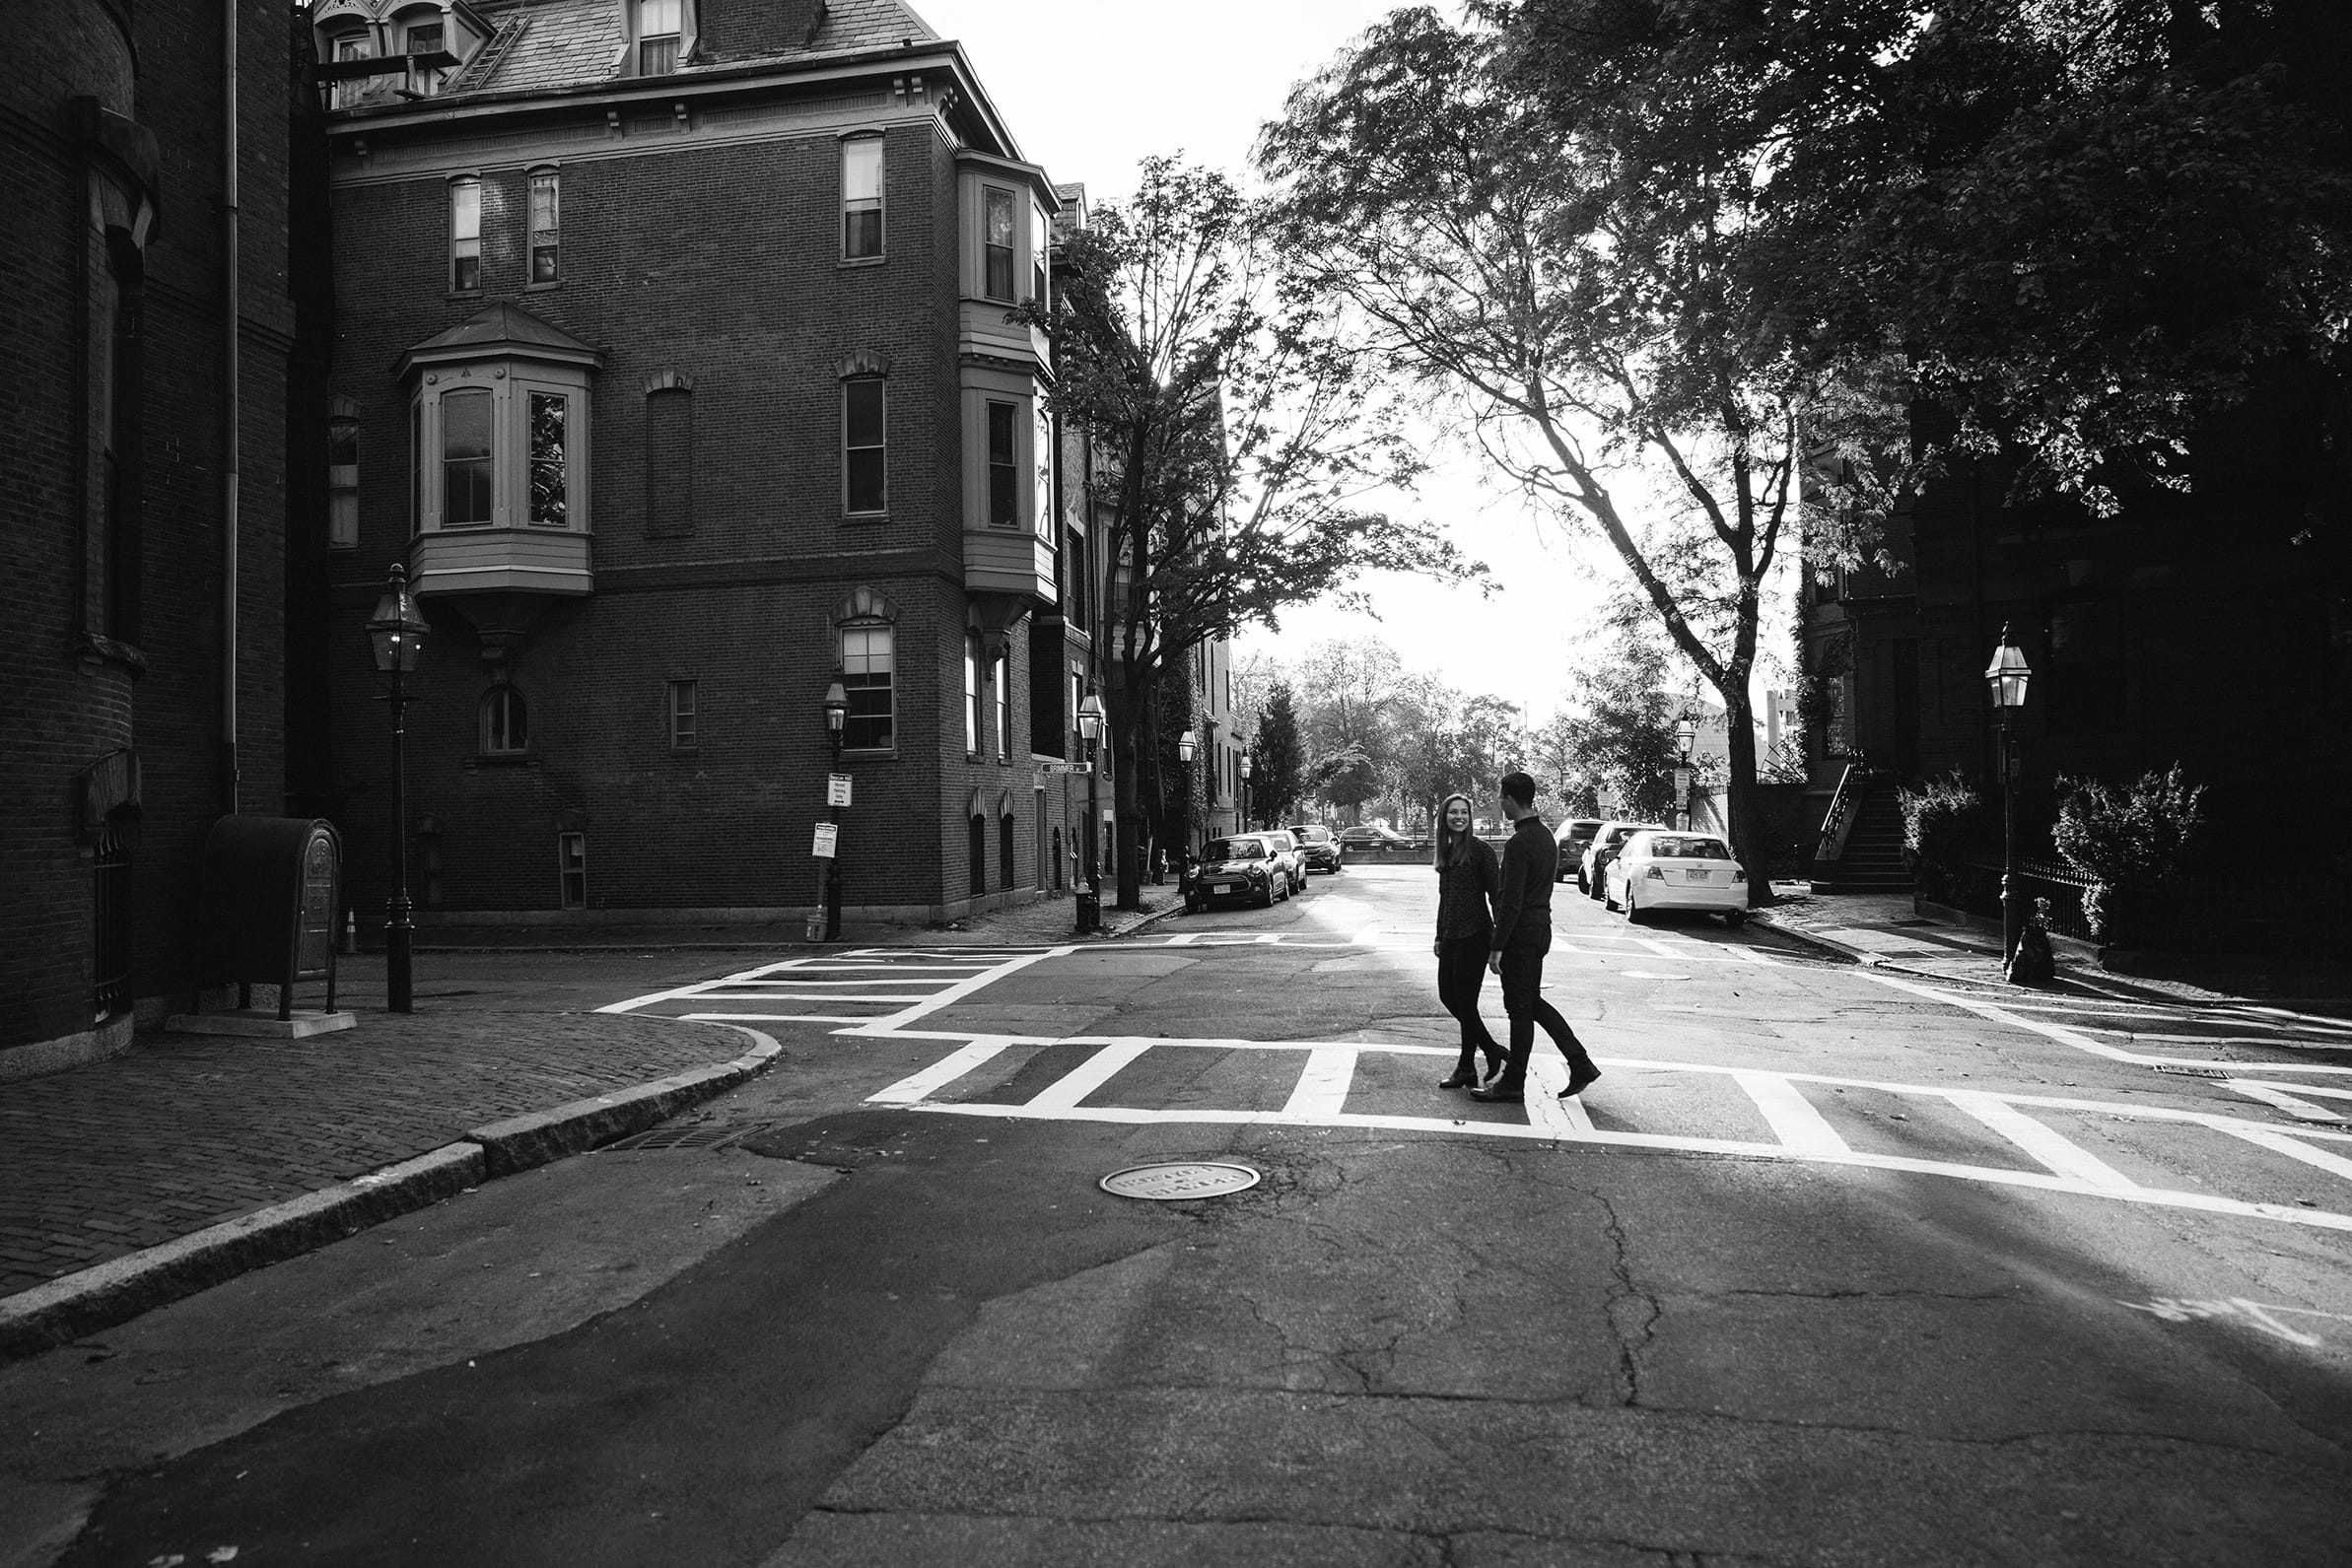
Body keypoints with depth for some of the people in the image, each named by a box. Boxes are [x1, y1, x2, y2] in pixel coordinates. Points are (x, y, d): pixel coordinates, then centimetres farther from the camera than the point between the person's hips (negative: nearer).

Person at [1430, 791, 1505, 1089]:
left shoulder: (1479, 849, -9)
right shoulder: (1445, 851, 13)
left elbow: (1494, 892, -11)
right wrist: (1439, 935, 18)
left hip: (1474, 934, -8)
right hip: (1451, 935, 8)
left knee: (1465, 1000, -2)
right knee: (1447, 995, 9)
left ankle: (1466, 1068, 12)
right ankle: (1491, 1050, 24)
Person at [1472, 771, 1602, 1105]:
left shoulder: (1519, 843, -20)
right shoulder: (1546, 836, 10)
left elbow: (1511, 902, -22)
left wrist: (1496, 948, -18)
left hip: (1521, 934, -9)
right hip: (1541, 928, 9)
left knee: (1520, 1008, 0)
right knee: (1533, 1003, 18)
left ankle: (1513, 1084, 11)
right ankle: (1580, 1064, 16)